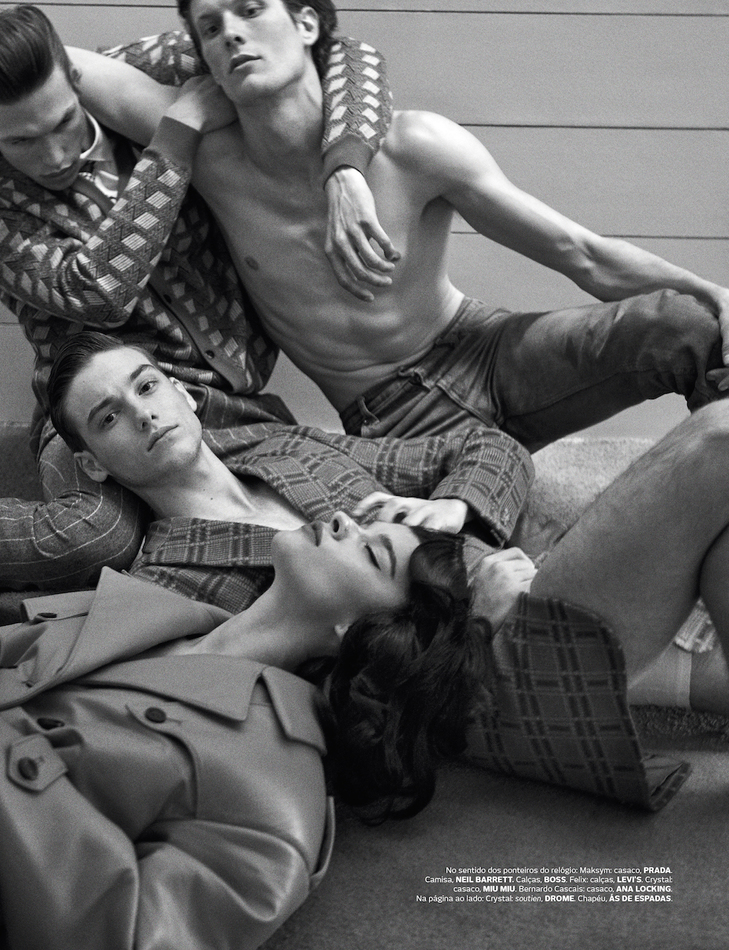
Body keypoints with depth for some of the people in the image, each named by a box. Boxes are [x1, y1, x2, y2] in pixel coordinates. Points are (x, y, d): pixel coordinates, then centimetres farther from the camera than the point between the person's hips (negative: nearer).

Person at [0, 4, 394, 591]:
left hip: (238, 399, 3)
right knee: (97, 534, -37)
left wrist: (343, 172, -22)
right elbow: (96, 289, -23)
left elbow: (347, 57, -1)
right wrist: (182, 128, -21)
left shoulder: (140, 75, 1)